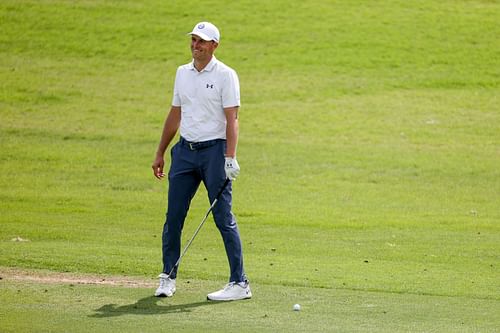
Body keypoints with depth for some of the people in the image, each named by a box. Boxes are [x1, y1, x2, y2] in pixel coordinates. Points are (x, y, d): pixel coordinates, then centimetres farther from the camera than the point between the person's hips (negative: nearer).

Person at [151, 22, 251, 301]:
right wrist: (160, 153, 19)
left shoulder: (225, 75, -5)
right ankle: (168, 277, 15)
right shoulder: (182, 73, 13)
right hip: (185, 151, 6)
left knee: (224, 218, -6)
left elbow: (232, 119, -11)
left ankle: (240, 283, -2)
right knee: (174, 216, 4)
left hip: (214, 150, -6)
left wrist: (230, 158, -20)